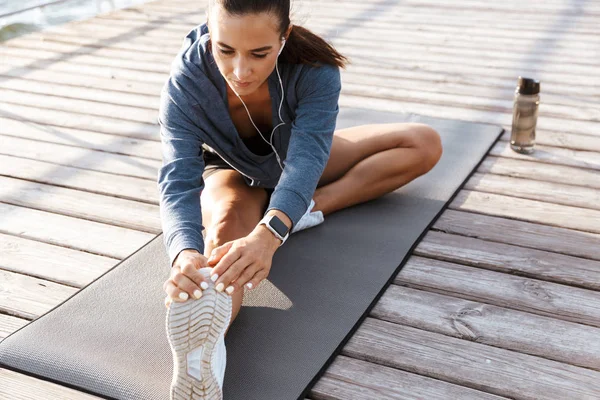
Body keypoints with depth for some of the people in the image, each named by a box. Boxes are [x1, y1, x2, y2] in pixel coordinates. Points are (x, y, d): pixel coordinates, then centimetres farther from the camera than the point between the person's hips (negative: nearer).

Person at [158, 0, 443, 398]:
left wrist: (268, 235, -67)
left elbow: (305, 160, -47)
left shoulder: (316, 71, -34)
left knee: (425, 144, -15)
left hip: (294, 157, 2)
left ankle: (312, 207, -23)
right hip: (234, 173, -2)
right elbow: (178, 182, -42)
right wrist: (185, 254, -64)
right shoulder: (185, 84, -33)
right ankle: (206, 342, -63)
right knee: (227, 220, -40)